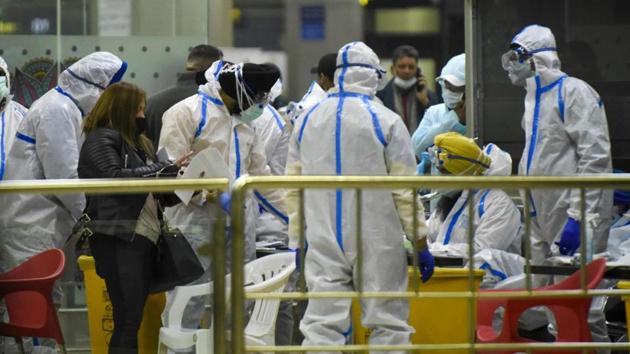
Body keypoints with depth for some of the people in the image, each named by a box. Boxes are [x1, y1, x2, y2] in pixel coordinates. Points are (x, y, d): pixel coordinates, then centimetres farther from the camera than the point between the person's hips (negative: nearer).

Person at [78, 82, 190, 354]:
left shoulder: (138, 142, 23)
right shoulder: (101, 139, -2)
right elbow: (116, 178, -19)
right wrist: (166, 169, -19)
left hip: (144, 238, 8)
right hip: (119, 241, -8)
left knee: (133, 321, 5)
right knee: (128, 322, -14)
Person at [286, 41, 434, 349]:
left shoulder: (307, 121, 7)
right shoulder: (386, 121, -7)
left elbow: (293, 189, 9)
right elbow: (405, 190, -7)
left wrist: (296, 241, 16)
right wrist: (421, 244, -1)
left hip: (323, 245, 3)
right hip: (376, 243, -3)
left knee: (321, 326, 2)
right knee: (388, 325, 4)